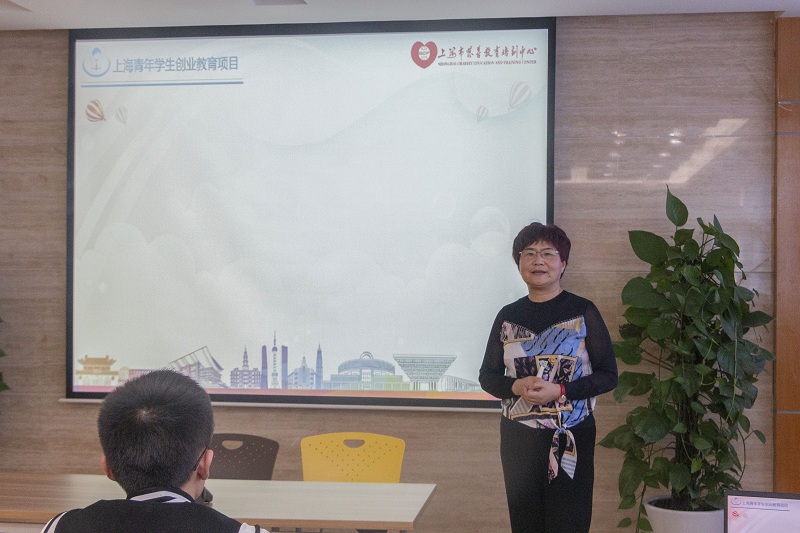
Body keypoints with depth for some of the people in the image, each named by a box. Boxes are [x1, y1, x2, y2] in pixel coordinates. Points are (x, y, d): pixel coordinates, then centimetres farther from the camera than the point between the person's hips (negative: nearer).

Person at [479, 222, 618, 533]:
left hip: (571, 438, -2)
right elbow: (488, 376, 10)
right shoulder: (507, 316, 6)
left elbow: (608, 375, -3)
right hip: (518, 438, 3)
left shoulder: (583, 312, -2)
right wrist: (516, 386, -12)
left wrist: (560, 391, -17)